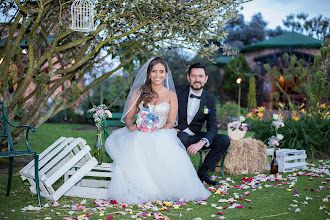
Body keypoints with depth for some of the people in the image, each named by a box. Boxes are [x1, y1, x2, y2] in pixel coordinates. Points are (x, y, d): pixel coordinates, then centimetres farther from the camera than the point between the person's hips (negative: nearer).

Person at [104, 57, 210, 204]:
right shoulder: (139, 92, 12)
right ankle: (139, 191, -28)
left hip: (162, 134, -1)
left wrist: (157, 131, -17)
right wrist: (131, 127, -15)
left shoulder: (171, 95, 10)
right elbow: (128, 117, 9)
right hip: (139, 134, 1)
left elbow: (171, 122, 3)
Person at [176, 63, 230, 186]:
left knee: (224, 140, -16)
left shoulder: (210, 100, 1)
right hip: (179, 134, -3)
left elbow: (212, 128, -6)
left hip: (195, 137, 4)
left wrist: (200, 143, -25)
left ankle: (202, 172, -8)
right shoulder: (178, 92, -5)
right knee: (182, 136, -38)